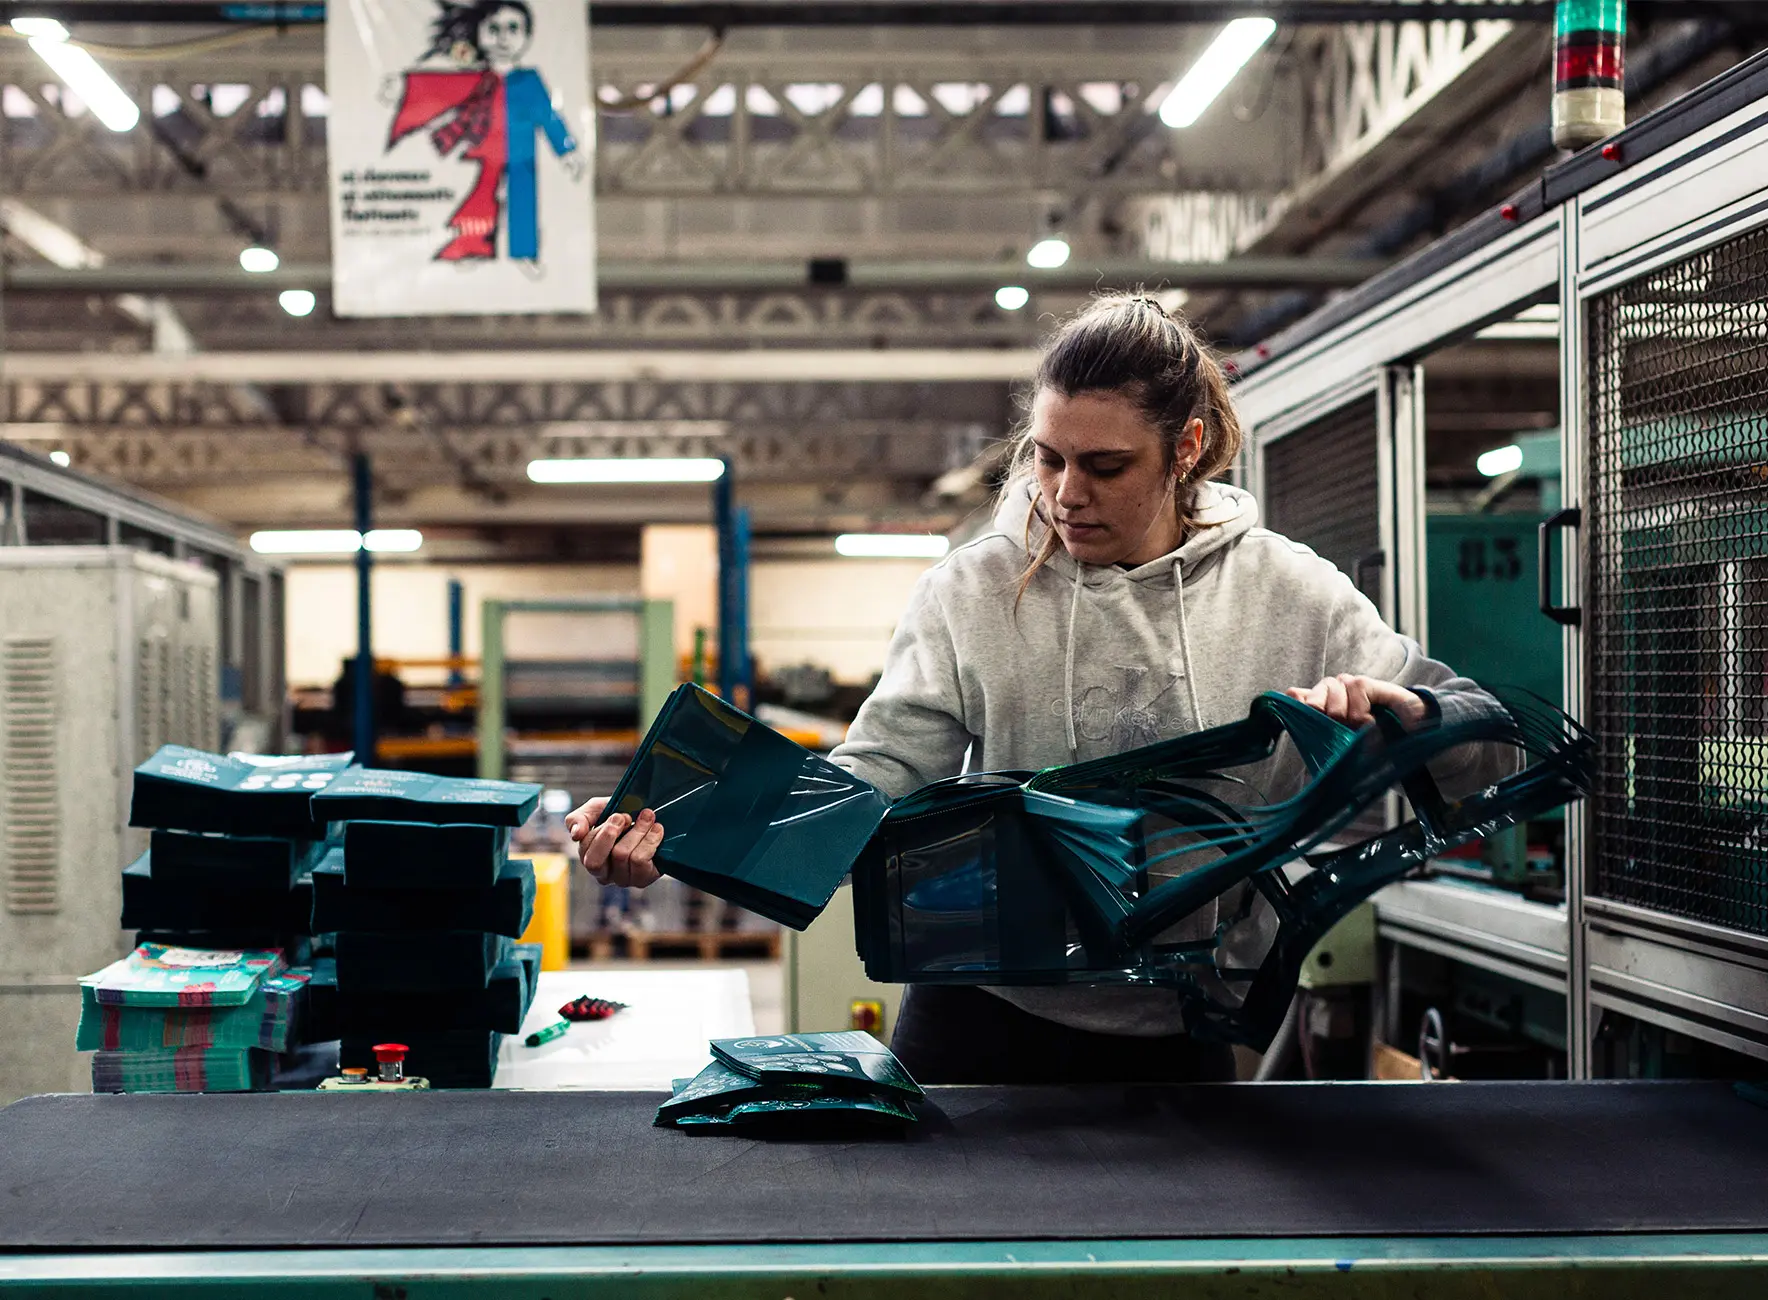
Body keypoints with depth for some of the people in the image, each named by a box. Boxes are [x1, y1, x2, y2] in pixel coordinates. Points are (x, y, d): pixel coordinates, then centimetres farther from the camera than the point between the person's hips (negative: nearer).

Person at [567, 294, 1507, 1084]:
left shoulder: (1286, 592, -2)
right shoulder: (973, 592, -3)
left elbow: (1488, 742, -2)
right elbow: (874, 774, -12)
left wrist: (1400, 713, -26)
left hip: (1175, 1040, 1)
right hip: (980, 1027, 0)